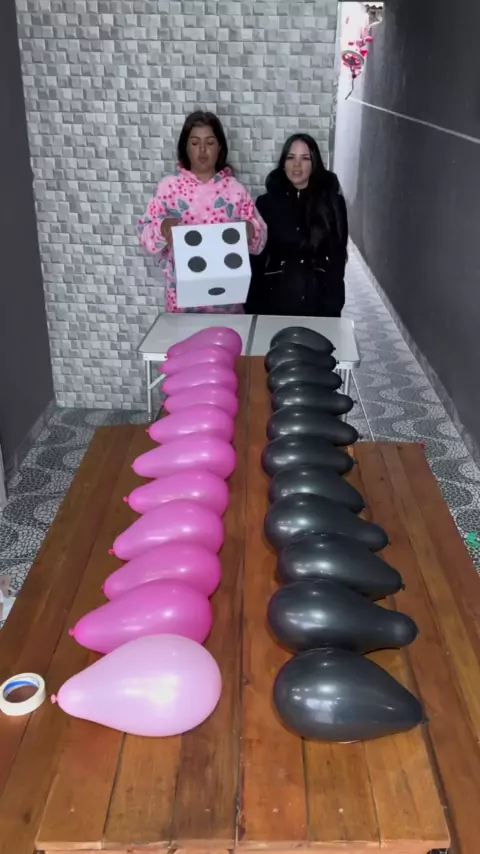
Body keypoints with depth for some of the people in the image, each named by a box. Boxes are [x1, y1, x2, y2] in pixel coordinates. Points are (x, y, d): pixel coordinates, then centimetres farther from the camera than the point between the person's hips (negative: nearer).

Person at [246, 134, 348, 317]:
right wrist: (253, 306, -4)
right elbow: (256, 258, 0)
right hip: (275, 298, 0)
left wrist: (333, 305, -7)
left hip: (318, 300, 0)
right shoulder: (266, 202, -1)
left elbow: (338, 257, -2)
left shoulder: (332, 202, -2)